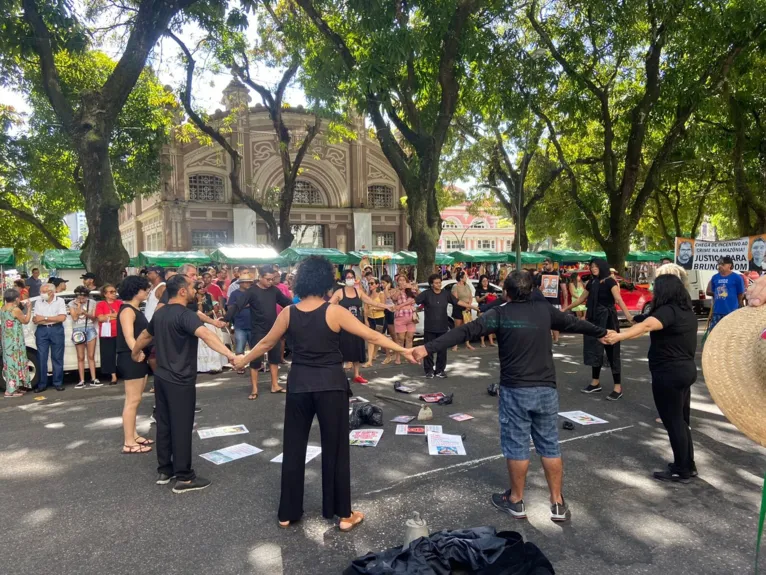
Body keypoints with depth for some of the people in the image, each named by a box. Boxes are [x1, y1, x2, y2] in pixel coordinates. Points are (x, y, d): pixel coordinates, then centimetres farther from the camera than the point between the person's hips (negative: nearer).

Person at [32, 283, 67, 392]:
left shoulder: (60, 301, 1)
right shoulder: (38, 302, 9)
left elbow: (62, 318, -10)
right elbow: (35, 319, 5)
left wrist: (44, 318, -9)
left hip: (56, 330, -2)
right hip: (42, 330, 2)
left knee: (57, 358, 2)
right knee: (41, 358, 1)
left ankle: (58, 383, 8)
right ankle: (42, 384, 8)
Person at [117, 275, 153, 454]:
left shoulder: (136, 310, 15)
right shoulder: (127, 311, -14)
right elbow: (129, 338, -23)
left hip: (140, 359, 10)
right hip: (131, 359, -10)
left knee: (135, 400, 15)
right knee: (132, 400, -6)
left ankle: (133, 435, 24)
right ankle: (128, 443, -1)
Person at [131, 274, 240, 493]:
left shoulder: (159, 313, 9)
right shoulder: (184, 314, -20)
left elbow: (145, 336, 26)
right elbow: (205, 334, -38)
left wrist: (135, 354, 46)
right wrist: (229, 354, -49)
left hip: (161, 377, 9)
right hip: (180, 381, -9)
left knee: (164, 425, 15)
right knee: (181, 428, -1)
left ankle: (164, 471, 26)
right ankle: (184, 478, 6)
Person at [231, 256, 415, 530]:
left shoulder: (288, 313, -2)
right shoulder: (334, 311, -12)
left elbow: (266, 343, 11)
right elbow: (372, 336, -12)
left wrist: (243, 360, 28)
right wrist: (404, 350, -3)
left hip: (299, 384, 3)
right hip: (331, 384, -3)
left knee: (293, 447, 14)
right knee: (335, 448, 7)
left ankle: (288, 512, 25)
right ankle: (343, 514, 18)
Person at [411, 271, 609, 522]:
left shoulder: (500, 313, -7)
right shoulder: (545, 310, 3)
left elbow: (465, 331, -15)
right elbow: (574, 323, 19)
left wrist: (428, 348, -17)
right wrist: (603, 333, 37)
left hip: (515, 390, -3)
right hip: (546, 388, 4)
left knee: (517, 446, 8)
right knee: (550, 446, 12)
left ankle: (516, 501, 21)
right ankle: (557, 503, 21)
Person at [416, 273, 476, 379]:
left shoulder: (446, 294, 3)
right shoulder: (426, 293, -7)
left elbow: (458, 302, 7)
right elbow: (414, 300, -11)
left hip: (443, 327, 3)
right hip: (429, 327, -3)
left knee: (442, 350, 8)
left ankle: (440, 370, 20)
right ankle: (429, 371, 13)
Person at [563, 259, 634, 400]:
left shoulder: (610, 282, -9)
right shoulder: (592, 282, 11)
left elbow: (619, 299, -23)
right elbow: (581, 299, 23)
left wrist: (628, 315, -37)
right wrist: (565, 309, 28)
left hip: (607, 320, -7)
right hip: (594, 319, 7)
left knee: (611, 351, -4)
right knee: (594, 349, 11)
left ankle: (618, 387, 0)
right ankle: (596, 383, 23)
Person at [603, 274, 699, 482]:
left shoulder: (668, 311, -21)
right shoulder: (686, 311, 8)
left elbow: (647, 325, -41)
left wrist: (619, 336, -53)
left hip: (669, 374, -10)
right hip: (685, 369, 10)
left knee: (673, 422, 2)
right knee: (681, 420, 19)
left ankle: (681, 471, 12)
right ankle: (688, 465, 30)